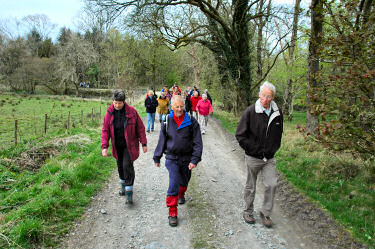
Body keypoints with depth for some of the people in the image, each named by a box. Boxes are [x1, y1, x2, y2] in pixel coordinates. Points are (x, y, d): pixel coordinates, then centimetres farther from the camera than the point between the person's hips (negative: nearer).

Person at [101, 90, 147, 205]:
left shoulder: (131, 111, -10)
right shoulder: (109, 113, -4)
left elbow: (140, 128, -5)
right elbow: (105, 130, -2)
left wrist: (144, 144, -4)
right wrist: (104, 146, -11)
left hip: (129, 145, -3)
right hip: (117, 146, 3)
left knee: (127, 165, -11)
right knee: (120, 166, 15)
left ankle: (129, 193, -3)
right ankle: (123, 184, 40)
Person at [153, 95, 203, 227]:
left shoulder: (192, 122, -8)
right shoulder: (167, 122, -4)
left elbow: (197, 142, -7)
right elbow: (161, 141, 5)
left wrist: (195, 160, -15)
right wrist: (157, 158, 9)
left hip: (186, 159, 1)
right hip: (172, 158, -1)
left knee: (184, 181, 20)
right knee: (174, 183, -13)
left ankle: (181, 194, 53)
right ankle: (172, 212, -2)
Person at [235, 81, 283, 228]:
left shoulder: (277, 113, 0)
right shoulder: (250, 111, -14)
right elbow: (240, 135, -11)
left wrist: (274, 148, 8)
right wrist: (253, 149, -12)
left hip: (270, 158, 3)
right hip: (253, 158, -3)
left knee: (271, 184, -1)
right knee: (250, 187, 11)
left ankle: (266, 213, 21)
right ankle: (248, 212, 31)